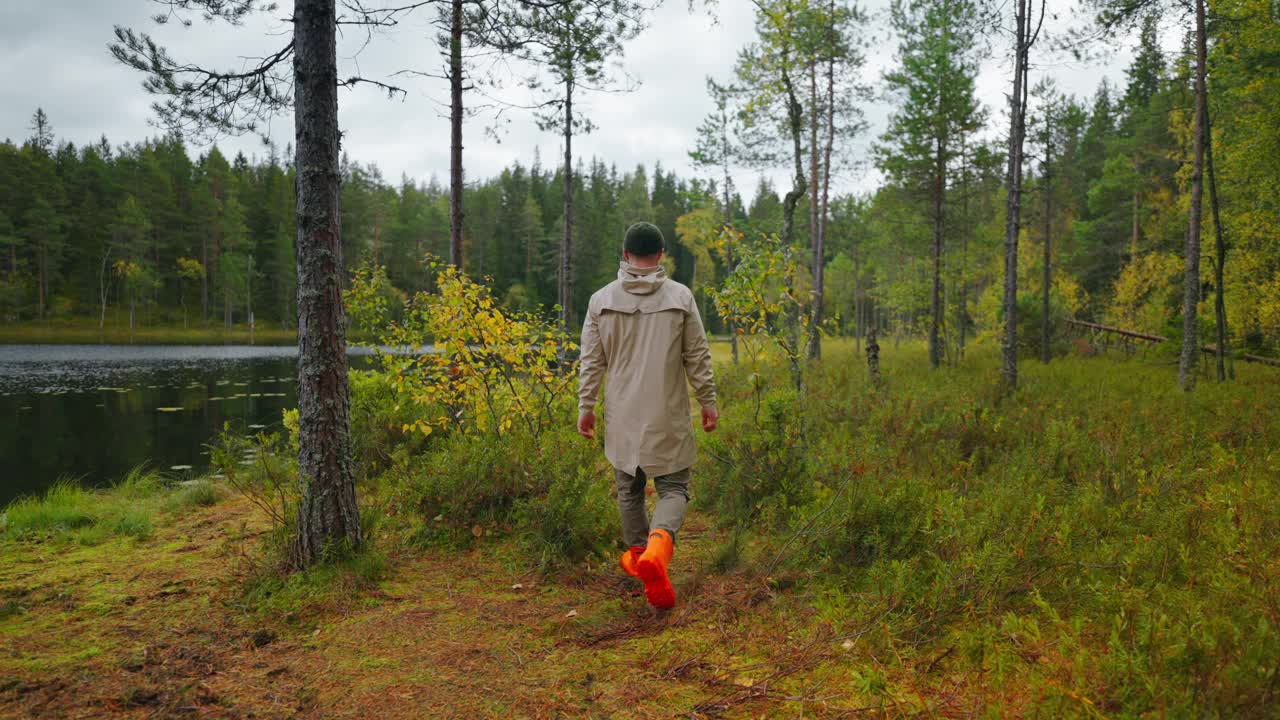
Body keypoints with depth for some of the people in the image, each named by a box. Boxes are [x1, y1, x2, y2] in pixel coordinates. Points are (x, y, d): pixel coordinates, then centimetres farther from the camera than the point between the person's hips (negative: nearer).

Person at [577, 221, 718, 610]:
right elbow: (698, 356, 0)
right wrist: (708, 401, 10)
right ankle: (657, 547, -21)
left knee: (629, 488, 19)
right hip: (668, 418, -2)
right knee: (674, 488, 5)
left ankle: (638, 553, 32)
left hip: (622, 418, 2)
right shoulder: (680, 296, -4)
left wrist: (585, 407, 11)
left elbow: (591, 362, 2)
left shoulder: (601, 299, -1)